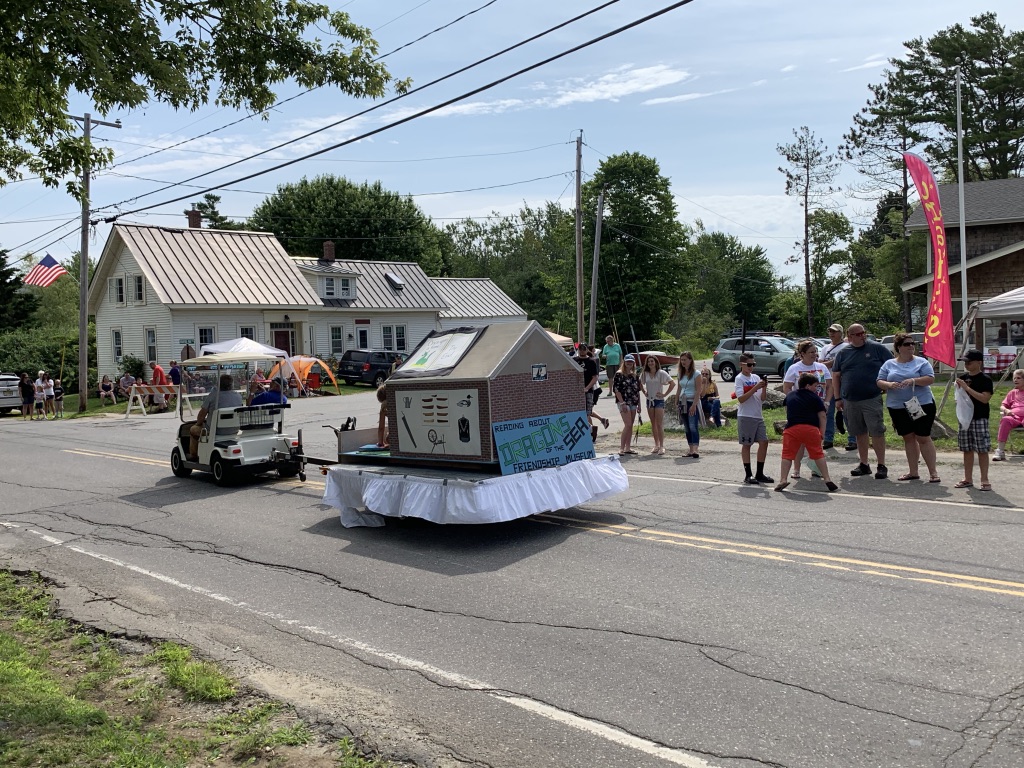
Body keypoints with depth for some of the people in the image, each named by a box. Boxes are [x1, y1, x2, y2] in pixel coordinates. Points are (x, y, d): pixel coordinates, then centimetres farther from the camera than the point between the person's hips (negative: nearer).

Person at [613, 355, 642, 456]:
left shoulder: (634, 375, 13)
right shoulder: (619, 374, -6)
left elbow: (638, 390, 18)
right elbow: (616, 389, -11)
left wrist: (639, 404, 14)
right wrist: (622, 403, -16)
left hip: (633, 403, 7)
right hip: (623, 402, -7)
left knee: (630, 426, 7)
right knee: (628, 425, -15)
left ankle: (627, 448, 14)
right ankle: (621, 448, -11)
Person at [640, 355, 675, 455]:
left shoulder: (661, 373, -8)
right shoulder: (645, 374, 5)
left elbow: (672, 383, -10)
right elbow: (640, 384, 22)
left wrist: (665, 394, -11)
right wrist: (644, 392, 8)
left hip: (659, 400, -5)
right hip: (649, 400, 5)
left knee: (659, 424, -9)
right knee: (653, 424, 9)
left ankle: (661, 446, -7)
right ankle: (656, 445, 18)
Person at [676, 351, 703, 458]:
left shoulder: (696, 374, -6)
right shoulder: (680, 374, 13)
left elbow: (698, 391, -12)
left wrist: (694, 405, -20)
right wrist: (676, 402, 9)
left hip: (692, 402, -6)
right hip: (683, 402, 6)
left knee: (693, 427, -16)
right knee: (687, 428, 8)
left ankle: (696, 449, -23)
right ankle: (690, 449, 12)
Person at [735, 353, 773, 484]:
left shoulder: (756, 377, 12)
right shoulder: (739, 378, -6)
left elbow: (762, 399, 10)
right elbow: (741, 399, -16)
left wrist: (764, 388, -8)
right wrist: (755, 387, -20)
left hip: (758, 416, 6)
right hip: (745, 417, -6)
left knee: (764, 442, 4)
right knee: (746, 445, 1)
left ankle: (759, 474, 12)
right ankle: (748, 475, 6)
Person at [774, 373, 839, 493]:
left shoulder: (789, 395, 18)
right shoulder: (815, 397, 6)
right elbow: (822, 416, 3)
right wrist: (822, 433, 5)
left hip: (792, 428, 2)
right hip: (811, 429, -1)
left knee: (787, 455, 2)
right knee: (818, 454, 8)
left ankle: (783, 480, -8)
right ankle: (827, 480, 7)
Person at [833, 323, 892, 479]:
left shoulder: (877, 348, 0)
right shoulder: (843, 353, 9)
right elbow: (836, 376, 14)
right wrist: (838, 398, 10)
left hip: (872, 399, -4)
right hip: (850, 401, 4)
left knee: (877, 432, -5)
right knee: (860, 433, 12)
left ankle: (881, 466, 4)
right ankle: (864, 464, 22)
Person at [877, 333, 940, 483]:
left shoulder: (921, 362, 2)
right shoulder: (889, 364, 9)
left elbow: (930, 379, -8)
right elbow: (879, 382, 5)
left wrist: (913, 381, -23)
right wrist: (889, 384, -16)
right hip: (898, 408, 3)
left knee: (923, 438, -3)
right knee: (908, 438, 10)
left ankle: (933, 472, 3)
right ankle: (913, 472, 18)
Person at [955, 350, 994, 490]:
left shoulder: (985, 379, -8)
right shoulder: (963, 378, 9)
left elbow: (985, 398, -18)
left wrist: (967, 388, -21)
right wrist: (959, 387, -2)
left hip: (980, 419, -6)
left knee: (982, 450, -2)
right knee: (967, 449, 10)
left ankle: (985, 480, 4)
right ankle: (968, 479, 18)